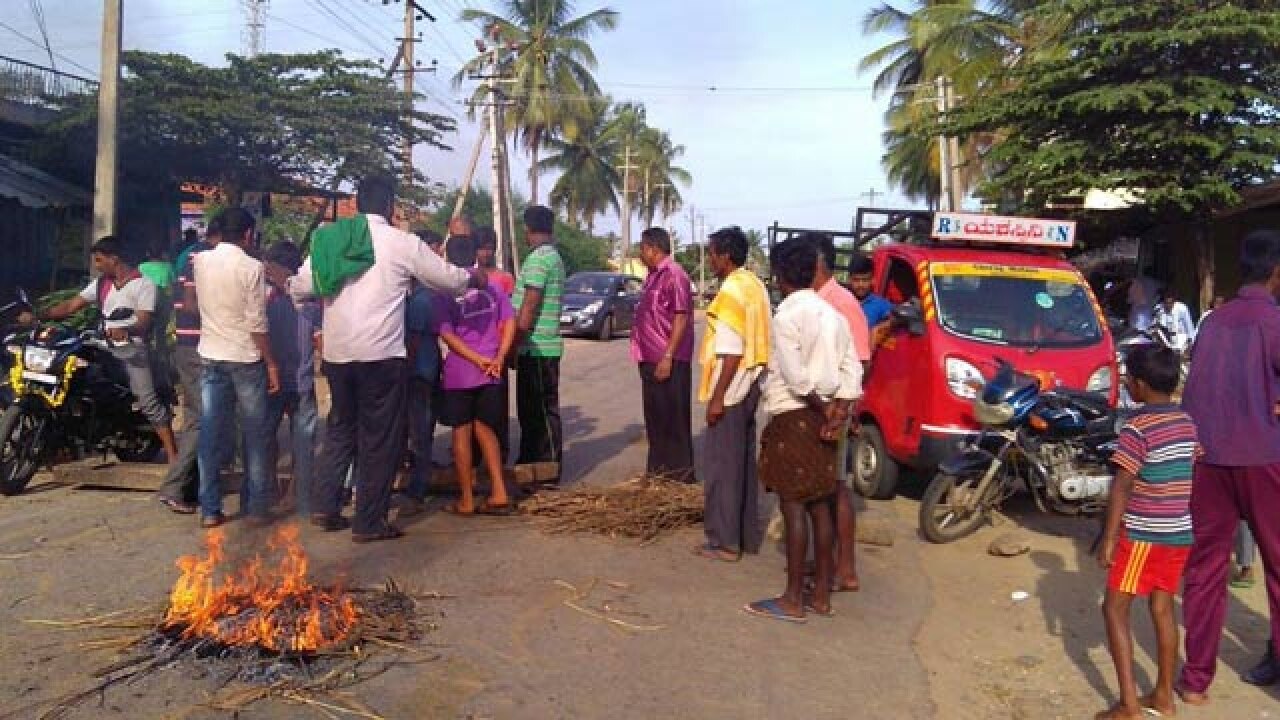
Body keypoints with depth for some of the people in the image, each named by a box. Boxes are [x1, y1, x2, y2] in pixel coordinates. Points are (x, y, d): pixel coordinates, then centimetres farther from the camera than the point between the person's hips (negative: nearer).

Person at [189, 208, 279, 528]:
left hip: (210, 357, 4)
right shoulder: (252, 267, -12)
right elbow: (257, 324, -14)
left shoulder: (199, 261, 3)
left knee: (210, 435, 7)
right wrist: (271, 363, -7)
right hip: (246, 358, -4)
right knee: (254, 436, 6)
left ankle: (209, 509, 10)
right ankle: (256, 507, 10)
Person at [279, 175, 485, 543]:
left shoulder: (329, 238, 7)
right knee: (380, 438, 4)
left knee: (341, 428, 21)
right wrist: (474, 277, 24)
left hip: (336, 354, 5)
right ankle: (369, 522, 9)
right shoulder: (402, 243, -5)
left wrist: (285, 281, 30)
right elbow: (449, 278, 3)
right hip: (381, 355, -5)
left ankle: (325, 506, 18)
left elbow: (300, 287, 7)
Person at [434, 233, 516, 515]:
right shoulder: (492, 285, 6)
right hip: (491, 371, 3)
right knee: (485, 429, 15)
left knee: (462, 433, 6)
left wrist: (477, 359, -13)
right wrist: (498, 359, -5)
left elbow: (446, 334, -12)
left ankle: (466, 499, 11)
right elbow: (510, 322, -2)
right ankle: (499, 493, 7)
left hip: (459, 372, -3)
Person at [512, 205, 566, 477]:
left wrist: (514, 344, -15)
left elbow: (529, 307, -19)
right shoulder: (553, 256, 16)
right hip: (540, 347, 9)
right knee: (531, 407, 16)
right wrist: (519, 344, 21)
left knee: (543, 409, -2)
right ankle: (529, 463, 25)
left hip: (537, 347, -9)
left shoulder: (538, 258, -14)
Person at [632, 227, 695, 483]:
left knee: (674, 417, -1)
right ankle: (658, 467, 26)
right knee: (655, 416, 16)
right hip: (651, 359, 10)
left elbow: (681, 318, -20)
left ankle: (680, 471, 7)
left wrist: (667, 357, -22)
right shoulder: (653, 275, 14)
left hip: (668, 360, -10)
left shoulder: (674, 275, -15)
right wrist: (645, 356, 17)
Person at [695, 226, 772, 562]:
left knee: (722, 464, -2)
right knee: (744, 461, 16)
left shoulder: (731, 292, -17)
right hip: (751, 384, 9)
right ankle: (748, 535, 24)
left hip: (732, 387, -9)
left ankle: (725, 542, 4)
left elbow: (732, 352, -21)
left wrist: (717, 397, -19)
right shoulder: (754, 284, 11)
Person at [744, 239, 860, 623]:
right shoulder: (832, 314, 12)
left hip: (793, 418, -8)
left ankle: (793, 599, 3)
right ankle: (821, 594, 19)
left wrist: (820, 409, -9)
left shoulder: (786, 316, -12)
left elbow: (794, 375, -21)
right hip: (821, 417, 8)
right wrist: (838, 412, -2)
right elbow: (853, 368, 6)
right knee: (819, 506, 12)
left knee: (793, 507, -3)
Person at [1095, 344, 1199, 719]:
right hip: (1179, 533, 7)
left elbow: (1121, 486, -20)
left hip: (1143, 534, -7)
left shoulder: (1138, 427, -17)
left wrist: (1108, 538, -17)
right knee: (1163, 608, 15)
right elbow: (1191, 472, 16)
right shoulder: (1187, 422, 6)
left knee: (1115, 609, 0)